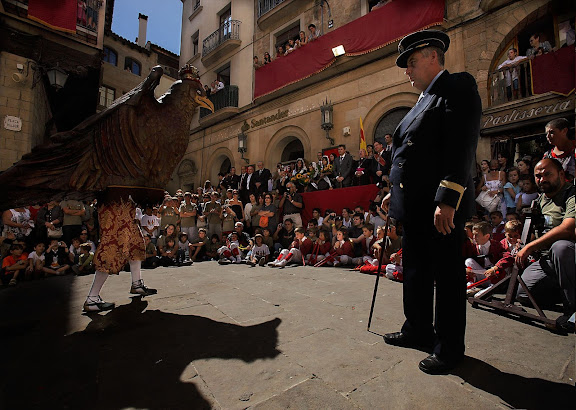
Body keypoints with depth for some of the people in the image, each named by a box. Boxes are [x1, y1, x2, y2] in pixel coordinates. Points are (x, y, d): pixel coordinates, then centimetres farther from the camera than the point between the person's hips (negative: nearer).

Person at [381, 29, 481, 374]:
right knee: (415, 271, 16)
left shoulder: (459, 87, -4)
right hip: (415, 207, 10)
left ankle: (449, 348, 20)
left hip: (442, 207, -9)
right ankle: (418, 330, 34)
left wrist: (446, 200, -25)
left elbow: (462, 148, -18)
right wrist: (395, 192, 19)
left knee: (447, 276, 3)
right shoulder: (424, 100, 23)